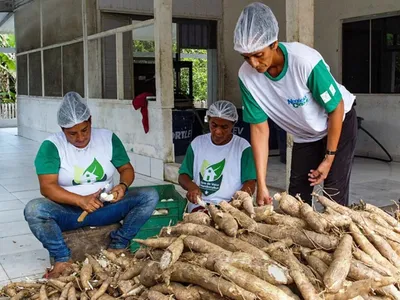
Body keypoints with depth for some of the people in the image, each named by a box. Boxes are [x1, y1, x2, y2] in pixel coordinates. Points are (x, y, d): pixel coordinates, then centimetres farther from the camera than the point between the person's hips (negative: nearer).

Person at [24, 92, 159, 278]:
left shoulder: (108, 138, 1)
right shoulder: (51, 146, -9)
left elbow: (127, 169, 7)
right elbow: (47, 186, -17)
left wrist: (123, 186, -17)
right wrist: (81, 200, -31)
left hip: (105, 208, 3)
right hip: (68, 211, -2)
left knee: (150, 196, -16)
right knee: (33, 209, -33)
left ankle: (118, 246, -7)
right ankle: (63, 258, -14)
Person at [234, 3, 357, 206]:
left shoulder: (305, 61, -35)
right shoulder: (247, 75, -24)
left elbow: (336, 108, -22)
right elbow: (259, 128, -17)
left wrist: (329, 158, -16)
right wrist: (261, 184, -19)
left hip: (339, 123, -4)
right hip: (304, 136, 4)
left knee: (334, 193, -8)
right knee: (296, 195, 3)